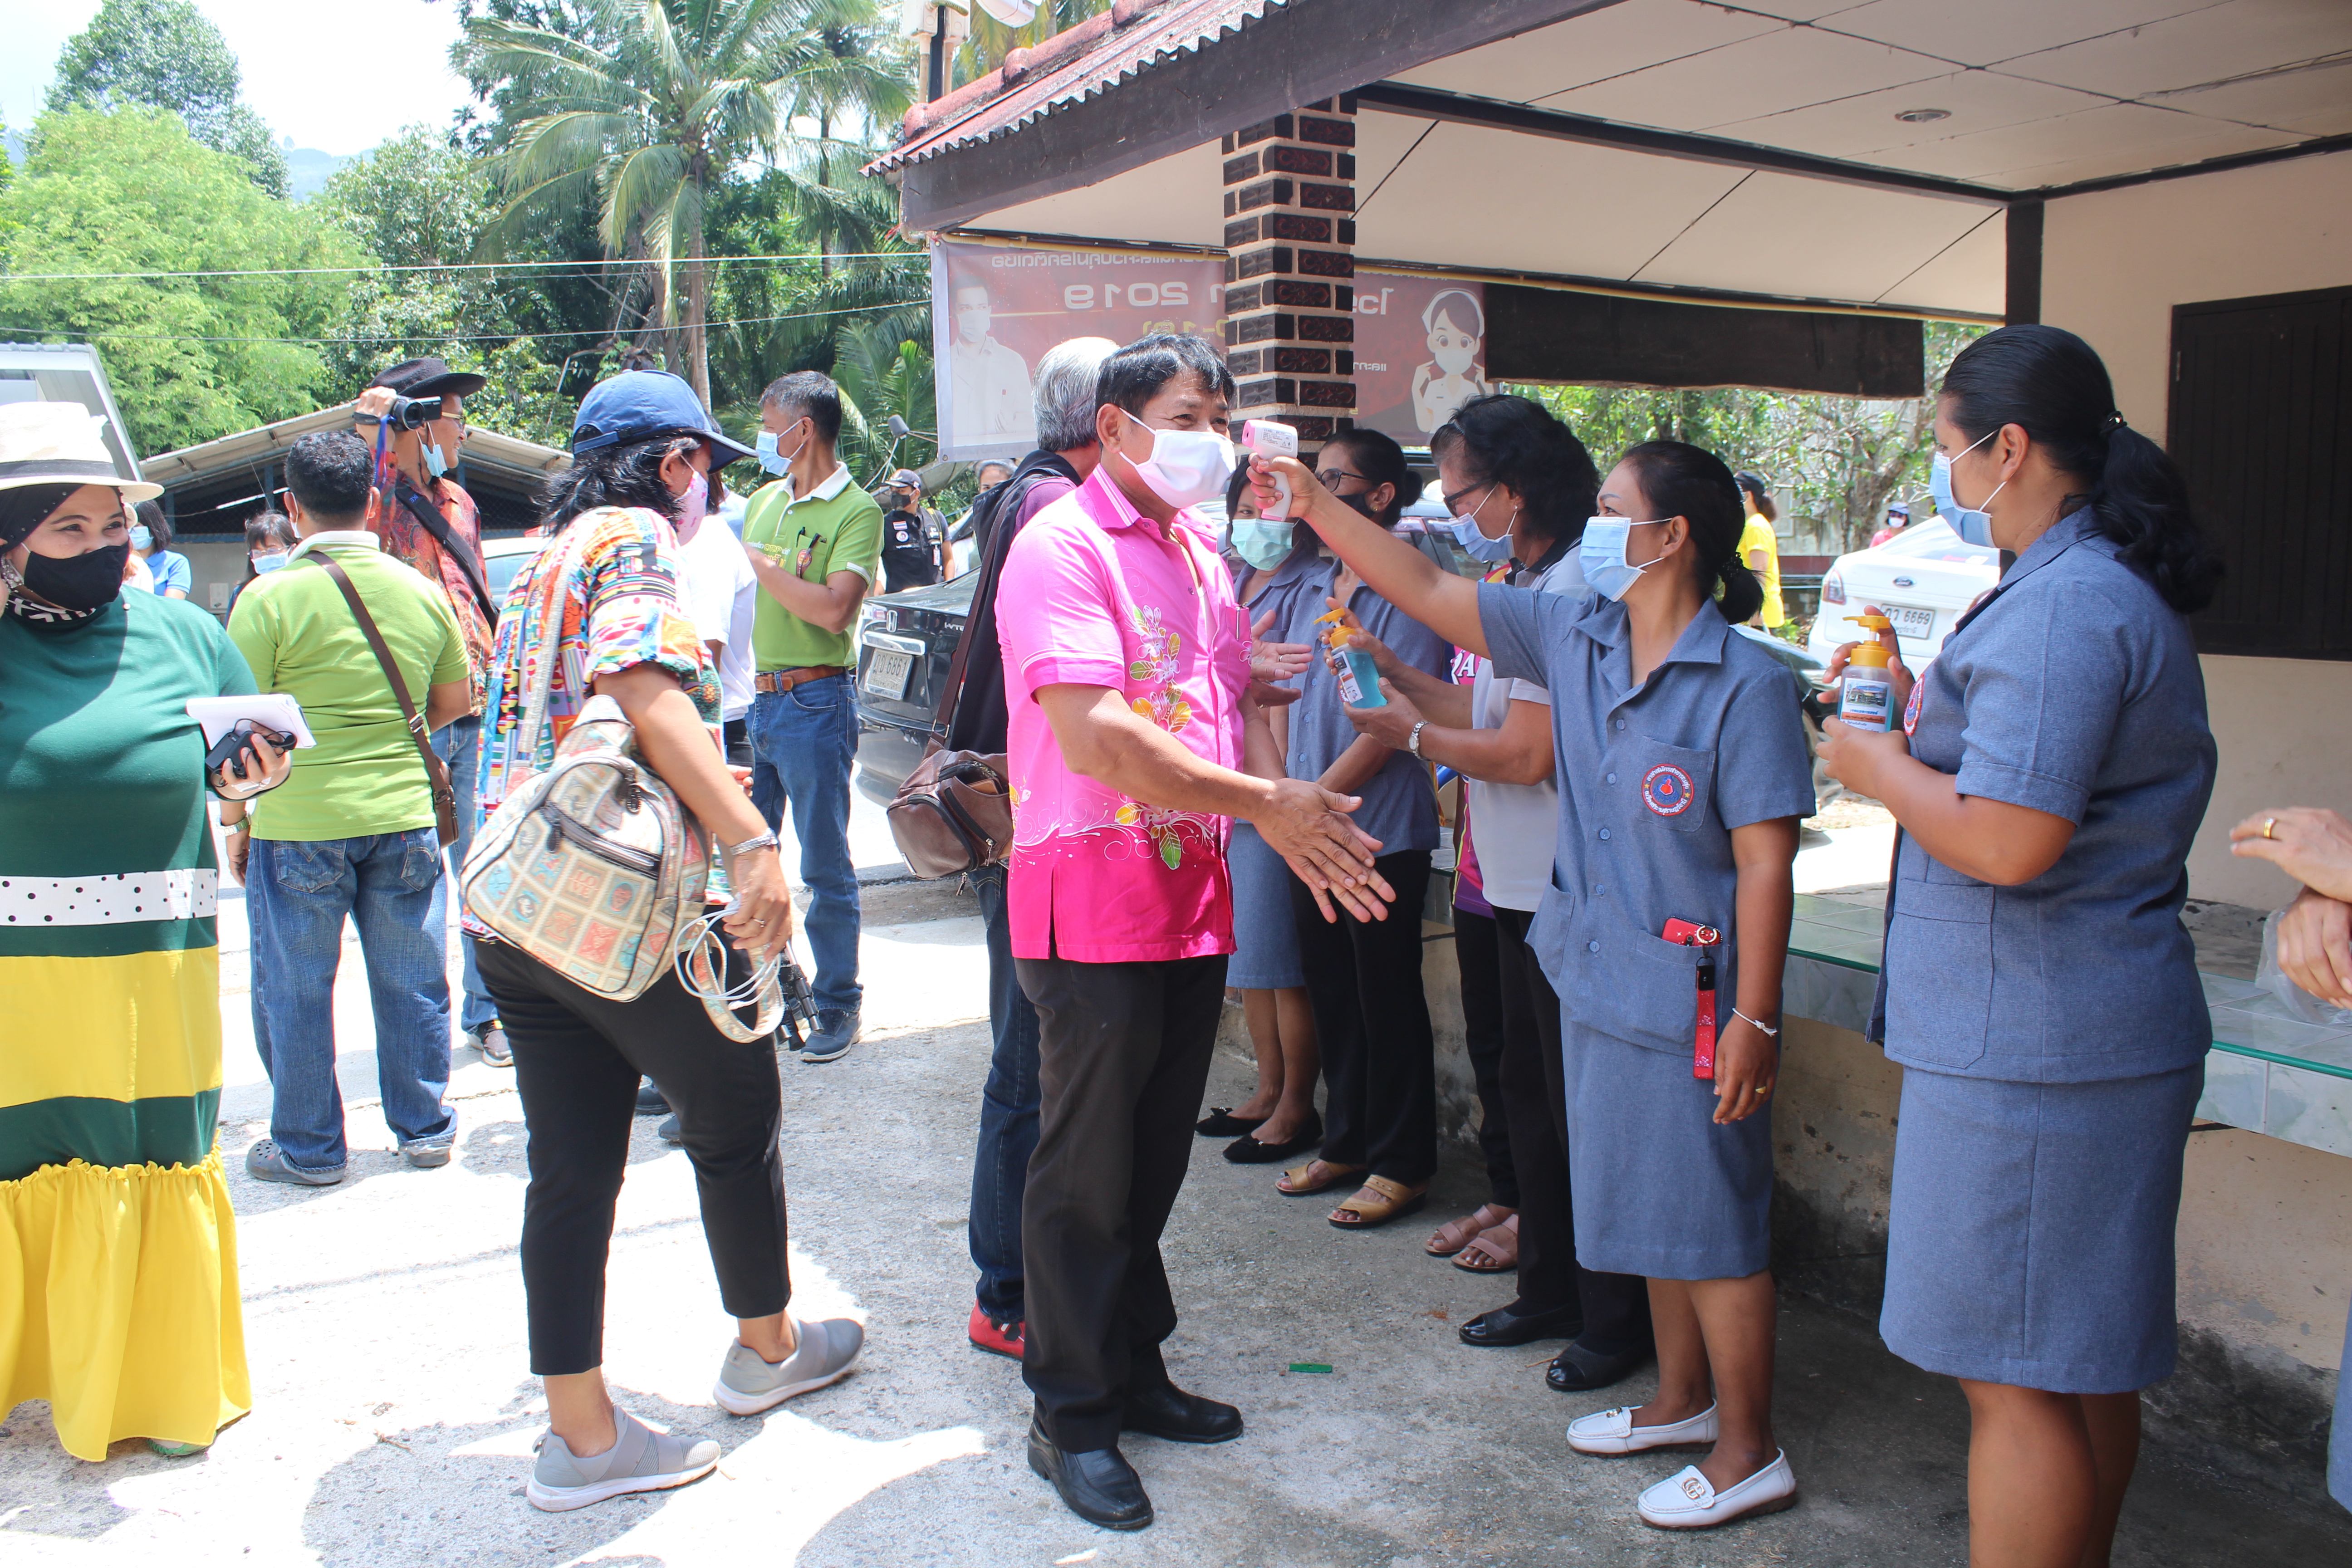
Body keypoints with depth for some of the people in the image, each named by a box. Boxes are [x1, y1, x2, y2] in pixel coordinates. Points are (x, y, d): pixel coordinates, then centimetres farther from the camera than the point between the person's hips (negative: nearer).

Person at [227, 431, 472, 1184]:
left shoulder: (269, 598, -9)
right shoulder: (421, 591, 2)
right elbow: (455, 699, 13)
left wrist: (235, 820, 4)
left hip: (297, 821, -3)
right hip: (405, 817, 4)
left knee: (294, 989, 10)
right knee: (412, 980, 13)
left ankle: (309, 1146, 20)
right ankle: (424, 1128, 24)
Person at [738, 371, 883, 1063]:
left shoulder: (856, 510, -7)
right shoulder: (763, 500, 15)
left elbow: (834, 608, -20)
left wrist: (757, 561, -14)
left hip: (815, 704, -7)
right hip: (751, 700, 7)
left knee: (826, 867, 1)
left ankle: (838, 1004, 13)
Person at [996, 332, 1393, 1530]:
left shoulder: (1199, 557, 16)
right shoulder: (1063, 545, -11)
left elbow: (1239, 704, 20)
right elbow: (1093, 736, -22)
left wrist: (1298, 826, 4)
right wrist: (1266, 803, -20)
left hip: (1193, 892, 8)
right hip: (1094, 899, -8)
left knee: (1155, 1157, 17)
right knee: (1088, 1169, 3)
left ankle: (1133, 1371, 33)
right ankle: (1070, 1416, 19)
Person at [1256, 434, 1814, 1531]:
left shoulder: (1744, 683, -17)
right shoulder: (1574, 637, 3)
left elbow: (1765, 865, -18)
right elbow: (1428, 591, 6)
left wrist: (1753, 1020, -19)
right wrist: (1316, 506, 2)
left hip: (1689, 1001, -7)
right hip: (1600, 983, 8)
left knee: (1710, 1218, 4)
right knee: (1646, 1203, 20)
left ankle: (1748, 1452, 22)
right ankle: (1682, 1398, 39)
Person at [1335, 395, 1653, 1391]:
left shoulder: (1569, 597, -19)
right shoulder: (1527, 589, 13)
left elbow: (1528, 752, -22)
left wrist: (1414, 734, -10)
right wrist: (1396, 675, 10)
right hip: (1516, 887, 10)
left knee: (1581, 1106, 1)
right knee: (1529, 1090, 17)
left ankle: (1617, 1320, 15)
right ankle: (1550, 1288, 31)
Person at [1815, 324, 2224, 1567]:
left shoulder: (2061, 609, -20)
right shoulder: (2111, 589, 14)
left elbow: (2008, 839, -27)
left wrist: (1875, 767, -12)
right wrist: (1917, 715, 15)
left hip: (2032, 1043, -11)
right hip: (2094, 1029, 11)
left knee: (2016, 1372, 0)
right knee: (2081, 1359, 20)